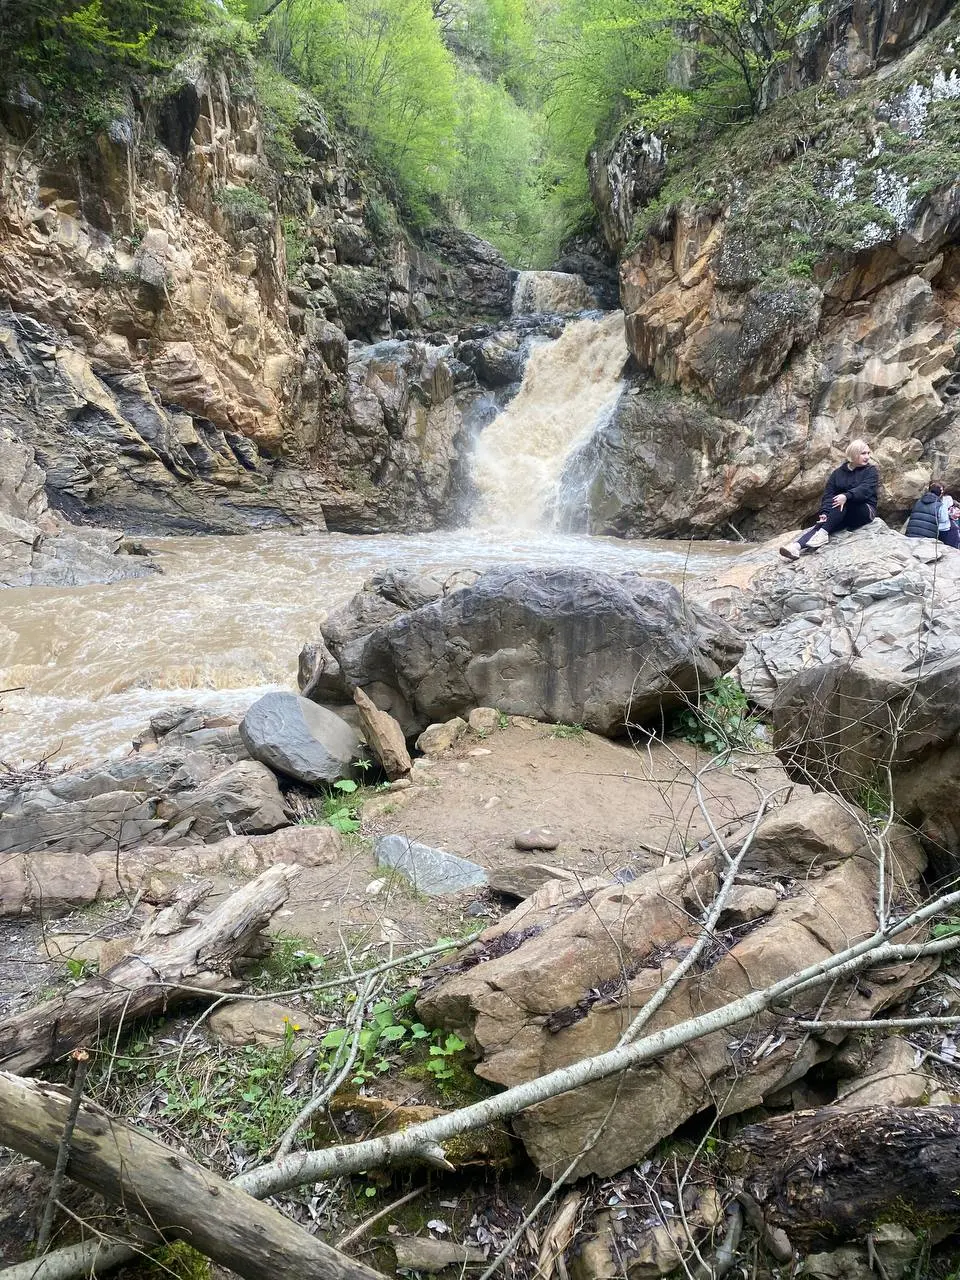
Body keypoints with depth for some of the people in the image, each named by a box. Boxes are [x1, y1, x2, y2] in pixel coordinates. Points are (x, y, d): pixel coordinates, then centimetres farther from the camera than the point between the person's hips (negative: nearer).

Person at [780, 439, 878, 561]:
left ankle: (822, 533, -46)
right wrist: (824, 513, -22)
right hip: (842, 514, 3)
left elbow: (865, 489, -18)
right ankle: (798, 546, -54)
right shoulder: (838, 473, 10)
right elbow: (828, 494, -2)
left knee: (843, 502, -34)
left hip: (864, 511, -2)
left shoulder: (871, 471, 2)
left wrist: (846, 496, -37)